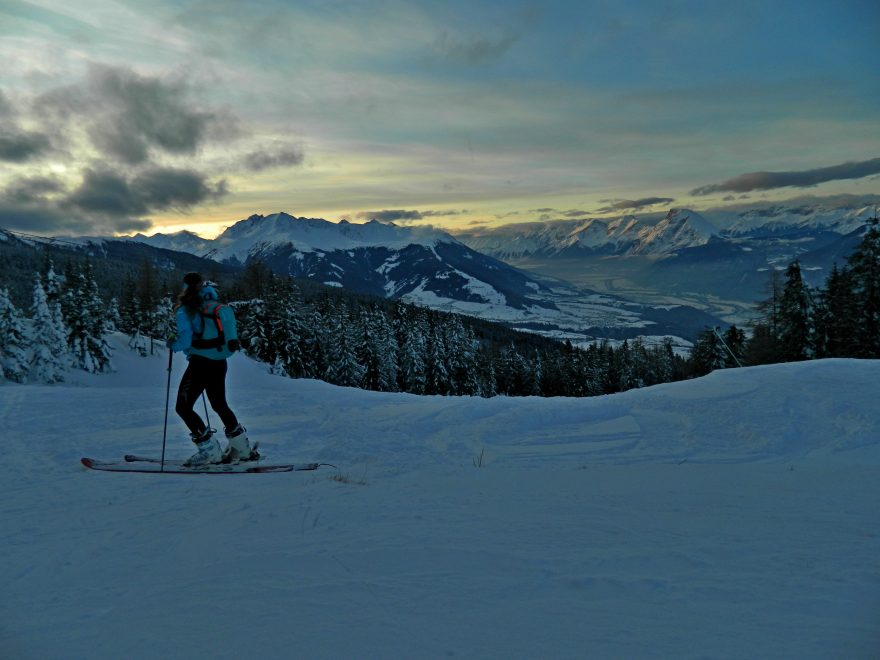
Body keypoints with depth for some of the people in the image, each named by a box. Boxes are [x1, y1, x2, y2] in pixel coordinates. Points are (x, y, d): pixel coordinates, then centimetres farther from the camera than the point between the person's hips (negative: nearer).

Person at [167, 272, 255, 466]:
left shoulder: (185, 311, -9)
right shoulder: (217, 306, 8)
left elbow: (185, 340, -19)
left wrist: (172, 344, 1)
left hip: (200, 363, -7)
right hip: (220, 363, 7)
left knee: (183, 407, 3)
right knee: (220, 405, 22)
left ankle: (209, 450, -4)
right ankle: (242, 447, 25)